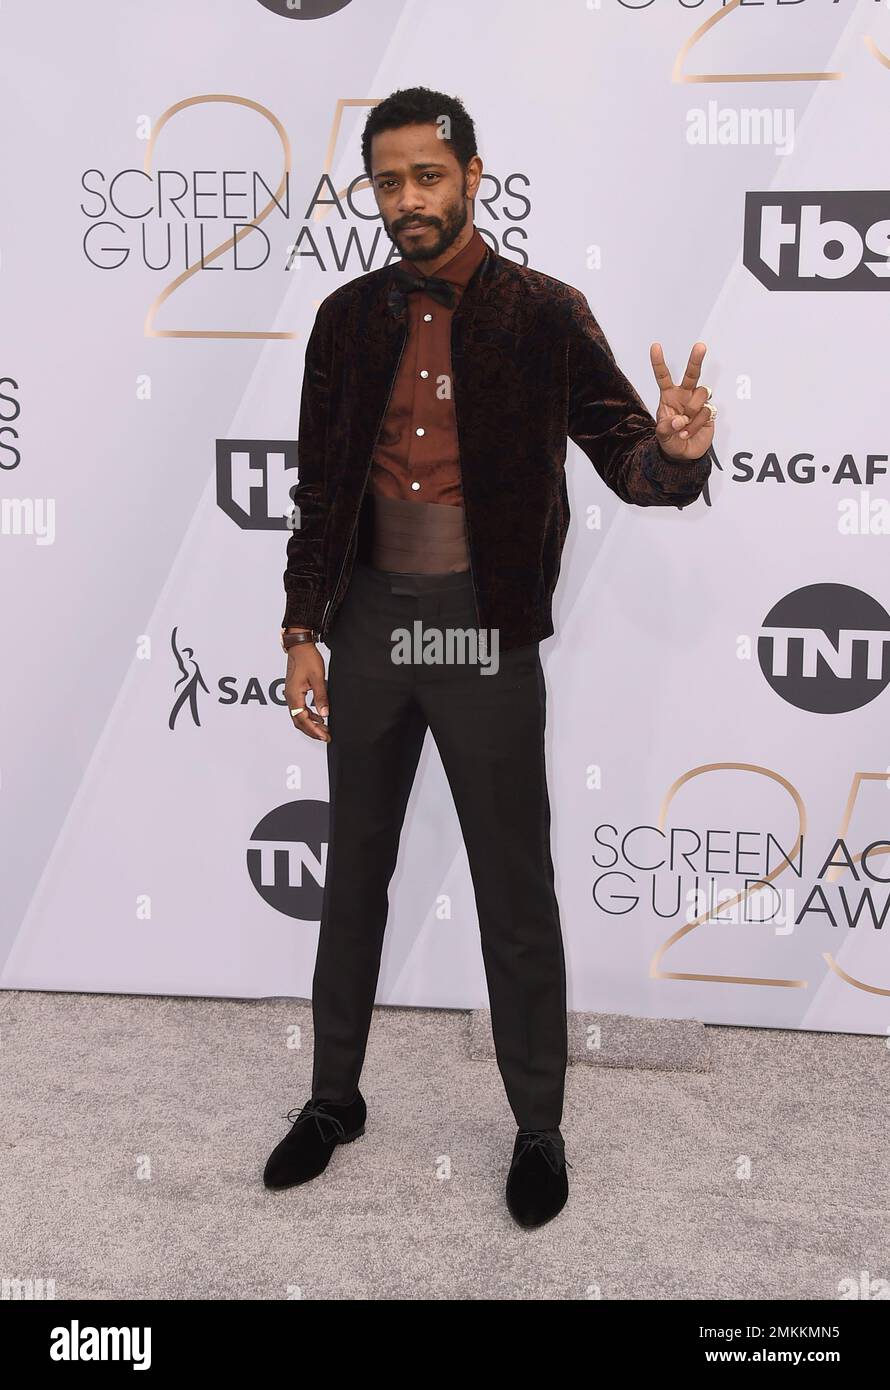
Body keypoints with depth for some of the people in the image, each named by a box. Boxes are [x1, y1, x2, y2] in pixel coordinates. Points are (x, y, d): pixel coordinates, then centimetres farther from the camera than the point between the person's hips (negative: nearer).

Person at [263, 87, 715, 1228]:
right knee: (354, 875, 15)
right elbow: (317, 488, 9)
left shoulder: (545, 314, -4)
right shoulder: (348, 319, 6)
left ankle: (539, 1128, 26)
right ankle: (334, 1097, 34)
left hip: (485, 630, -3)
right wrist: (301, 635, 5)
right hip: (369, 623, 4)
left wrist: (676, 452, -31)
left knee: (516, 891, 6)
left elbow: (624, 461, -6)